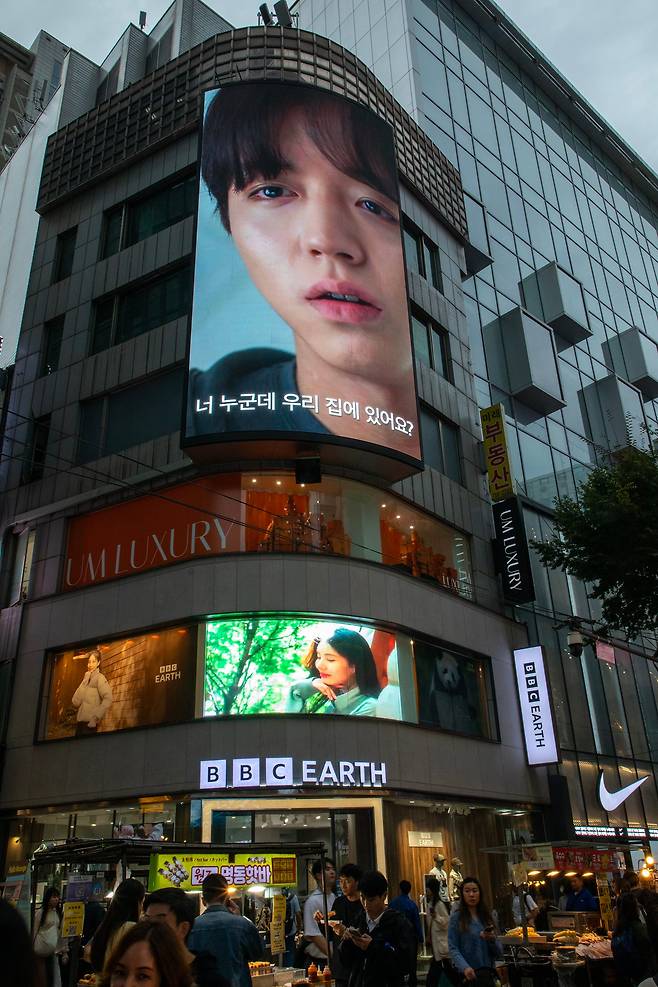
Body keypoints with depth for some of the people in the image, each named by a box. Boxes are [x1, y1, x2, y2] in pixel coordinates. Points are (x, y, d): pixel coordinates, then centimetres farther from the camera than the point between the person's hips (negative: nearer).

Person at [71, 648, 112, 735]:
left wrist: (96, 718, -18)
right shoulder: (86, 678, 16)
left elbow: (108, 699, -18)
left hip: (89, 723, -7)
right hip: (79, 721, 7)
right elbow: (75, 701, 8)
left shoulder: (100, 677, -6)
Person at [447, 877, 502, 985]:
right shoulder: (456, 917, -4)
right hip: (469, 975, -5)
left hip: (488, 973, 5)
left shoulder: (487, 917, 9)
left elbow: (499, 952, 9)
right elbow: (453, 949, -12)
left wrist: (491, 939, -11)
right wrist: (465, 967, -28)